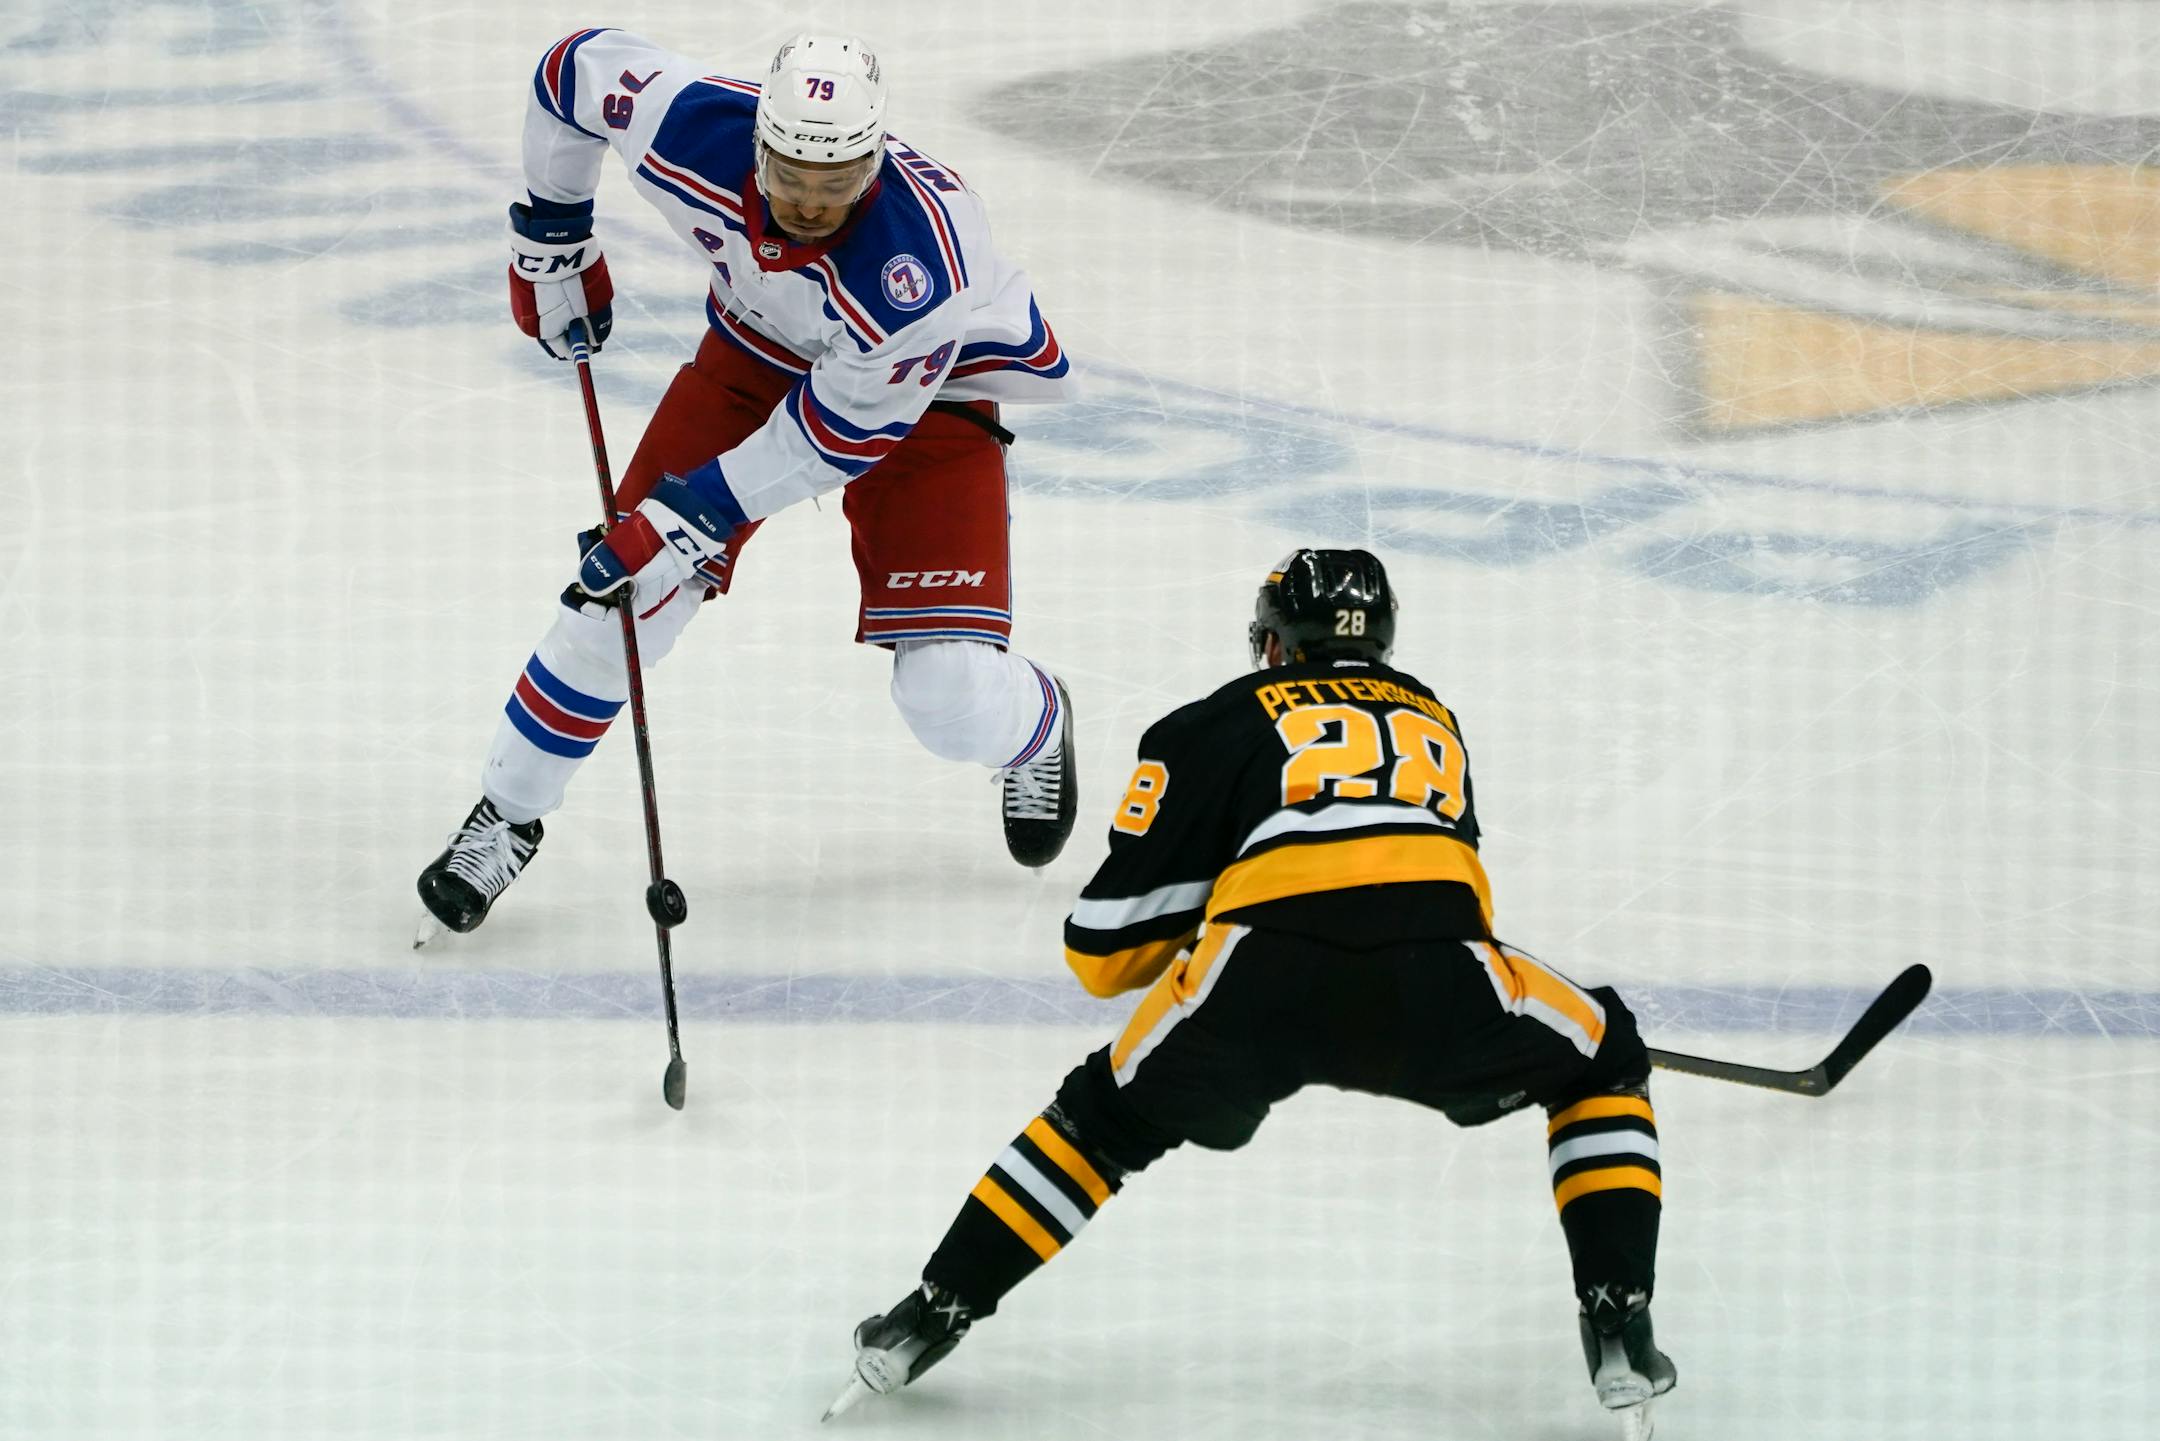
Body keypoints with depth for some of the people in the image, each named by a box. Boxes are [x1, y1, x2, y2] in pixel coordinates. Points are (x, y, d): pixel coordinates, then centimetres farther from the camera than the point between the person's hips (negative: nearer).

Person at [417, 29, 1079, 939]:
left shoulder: (918, 260, -42)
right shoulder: (688, 127, -32)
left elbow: (846, 427, -28)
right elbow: (576, 67, -10)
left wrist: (696, 513, -27)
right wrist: (549, 238, 1)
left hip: (931, 388, -3)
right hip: (759, 344, 3)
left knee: (951, 698, -11)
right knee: (623, 597, -7)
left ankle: (1036, 730, 27)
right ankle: (505, 816, 14)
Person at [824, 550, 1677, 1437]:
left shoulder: (1217, 725, 24)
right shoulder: (1430, 717, 35)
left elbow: (1102, 951, 22)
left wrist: (1183, 929, 44)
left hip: (1262, 986, -1)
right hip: (1435, 981, 1)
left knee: (1108, 1114, 27)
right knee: (1603, 1067, 29)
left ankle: (931, 1316, 24)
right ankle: (1618, 1328, 13)